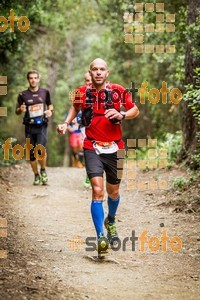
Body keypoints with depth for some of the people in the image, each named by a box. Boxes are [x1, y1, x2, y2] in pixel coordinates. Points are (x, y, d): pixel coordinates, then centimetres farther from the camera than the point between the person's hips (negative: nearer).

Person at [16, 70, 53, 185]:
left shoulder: (45, 92, 6)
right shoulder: (23, 95, 3)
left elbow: (50, 104, 21)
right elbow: (17, 111, 9)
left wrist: (50, 111, -1)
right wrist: (21, 110, -14)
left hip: (41, 125, -1)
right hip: (29, 127, 1)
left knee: (41, 149, -20)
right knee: (31, 153, 4)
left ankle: (43, 170, 3)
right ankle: (37, 175, 20)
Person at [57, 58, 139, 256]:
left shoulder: (118, 91, -5)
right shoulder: (82, 93, -1)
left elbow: (135, 110, 4)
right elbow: (75, 107, 20)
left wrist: (121, 115, -15)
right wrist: (66, 123, 4)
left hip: (114, 148, 1)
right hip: (92, 148, -1)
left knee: (113, 191, 15)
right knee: (97, 190, -18)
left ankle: (111, 221, 47)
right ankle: (101, 237, -18)